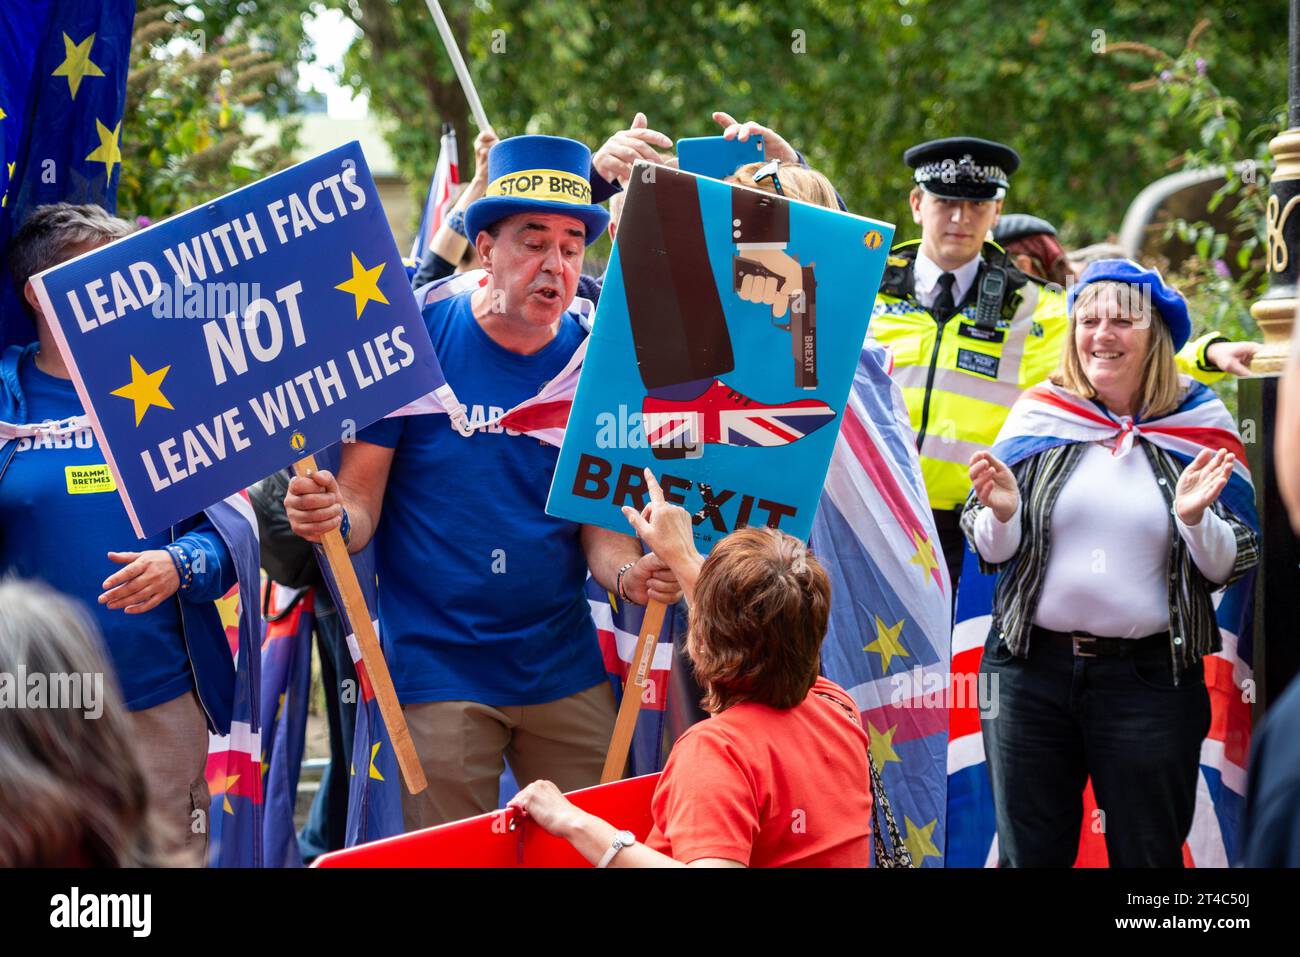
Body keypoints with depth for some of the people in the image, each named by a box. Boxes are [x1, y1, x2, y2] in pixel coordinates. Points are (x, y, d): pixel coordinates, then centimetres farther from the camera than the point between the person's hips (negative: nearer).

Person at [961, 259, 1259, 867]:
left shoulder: (1199, 427, 1)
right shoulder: (1038, 416, 3)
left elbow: (1229, 569, 2)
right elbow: (991, 553, 8)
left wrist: (1195, 519, -17)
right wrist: (1002, 514, -13)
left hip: (1152, 679, -1)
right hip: (1032, 671, 1)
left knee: (1148, 855, 7)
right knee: (1028, 854, 8)